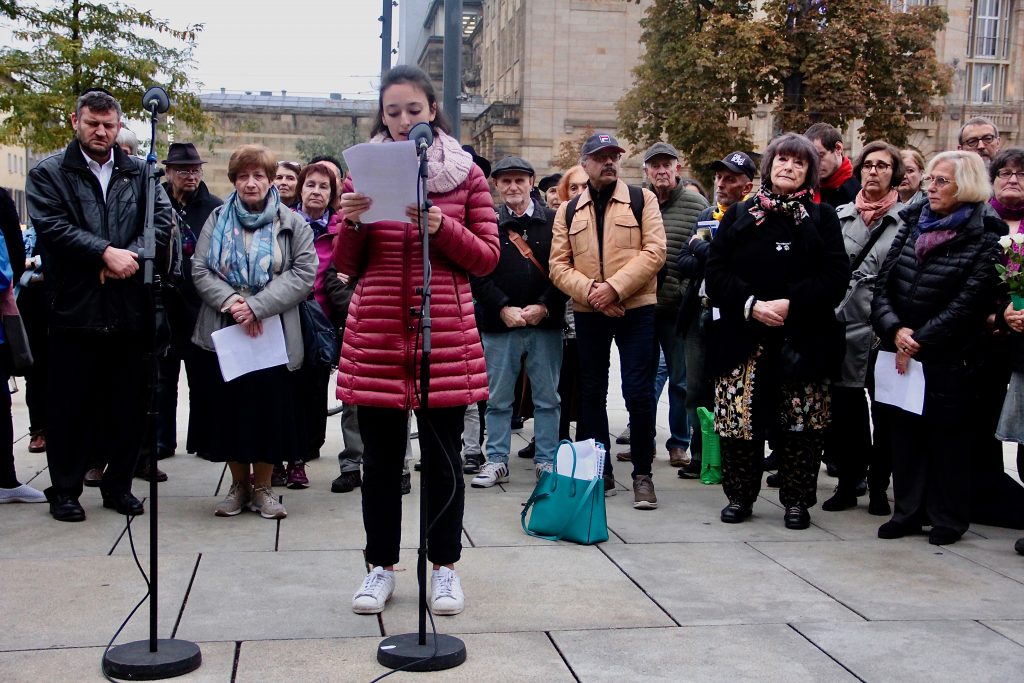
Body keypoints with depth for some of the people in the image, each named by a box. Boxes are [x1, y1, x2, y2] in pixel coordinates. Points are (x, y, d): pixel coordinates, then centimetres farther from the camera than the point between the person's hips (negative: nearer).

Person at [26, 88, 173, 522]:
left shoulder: (139, 173, 12)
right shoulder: (48, 173, 4)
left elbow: (163, 220, 0)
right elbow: (51, 226, -9)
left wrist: (130, 256, -15)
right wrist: (106, 252, -17)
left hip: (129, 311, 3)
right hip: (74, 310, -2)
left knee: (128, 405, 9)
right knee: (69, 405, 4)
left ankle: (118, 486, 22)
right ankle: (64, 490, 17)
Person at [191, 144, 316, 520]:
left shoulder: (292, 224, 3)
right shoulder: (217, 220, 10)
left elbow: (303, 274, -8)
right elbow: (200, 270, 2)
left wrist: (257, 306, -18)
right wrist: (230, 301, -17)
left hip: (274, 333, -2)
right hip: (223, 331, 2)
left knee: (270, 408, 1)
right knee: (229, 407, 5)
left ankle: (263, 487, 16)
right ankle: (239, 485, 20)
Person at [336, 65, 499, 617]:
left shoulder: (466, 174, 6)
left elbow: (487, 258, 3)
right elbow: (346, 265, 9)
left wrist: (442, 227, -13)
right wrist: (351, 224, -11)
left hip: (445, 333, -1)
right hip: (377, 333, 1)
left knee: (443, 456, 5)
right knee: (380, 456, 7)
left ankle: (444, 567, 20)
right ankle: (380, 567, 21)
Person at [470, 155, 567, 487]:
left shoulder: (553, 221, 3)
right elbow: (477, 274, -2)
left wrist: (544, 306, -11)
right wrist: (504, 308, -11)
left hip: (545, 323, 0)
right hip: (498, 323, 0)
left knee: (547, 397, 6)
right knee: (497, 398, 7)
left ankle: (547, 461, 16)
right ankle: (496, 461, 16)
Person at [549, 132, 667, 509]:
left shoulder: (642, 199, 3)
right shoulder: (568, 210, 9)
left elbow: (654, 252, -8)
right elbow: (559, 265, 3)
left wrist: (614, 287, -18)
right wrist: (590, 291, -14)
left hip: (635, 309, -3)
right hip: (587, 312, 3)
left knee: (638, 392, -5)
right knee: (593, 393, 10)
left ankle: (642, 474, 7)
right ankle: (599, 471, 21)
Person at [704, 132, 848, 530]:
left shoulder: (822, 218, 9)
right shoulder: (738, 216, 12)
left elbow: (836, 276, -1)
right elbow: (716, 273, 3)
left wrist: (791, 304, -14)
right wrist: (751, 305, -12)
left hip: (803, 339, 0)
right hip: (743, 338, 1)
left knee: (802, 422, 0)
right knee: (740, 418, -1)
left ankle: (797, 500, 15)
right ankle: (740, 495, 16)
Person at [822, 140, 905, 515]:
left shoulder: (908, 219, 1)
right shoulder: (840, 216, 12)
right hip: (843, 326, 3)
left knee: (884, 410, 5)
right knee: (845, 408, 5)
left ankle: (879, 487, 16)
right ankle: (848, 482, 17)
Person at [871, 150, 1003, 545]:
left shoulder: (985, 239, -7)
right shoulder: (912, 227, 10)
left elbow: (966, 305, -14)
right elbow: (882, 287, 4)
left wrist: (919, 341, -14)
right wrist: (895, 330, -12)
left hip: (948, 361, -5)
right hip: (902, 356, 5)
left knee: (946, 440, 4)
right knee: (904, 435, 9)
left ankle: (948, 518, 17)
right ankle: (908, 512, 21)